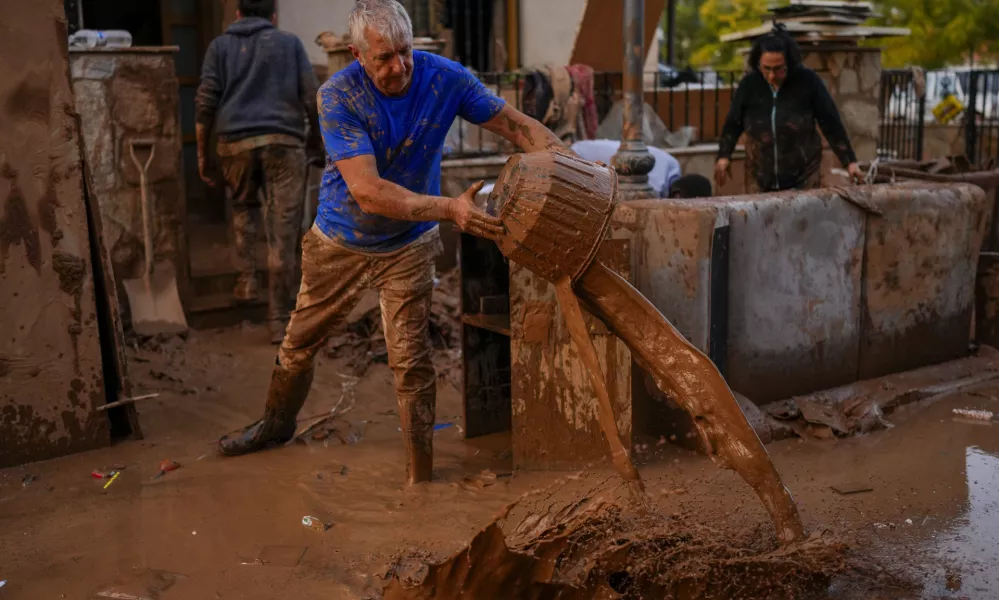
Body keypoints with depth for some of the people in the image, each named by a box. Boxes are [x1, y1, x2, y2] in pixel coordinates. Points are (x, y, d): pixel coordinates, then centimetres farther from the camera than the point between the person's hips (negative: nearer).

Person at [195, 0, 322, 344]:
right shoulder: (290, 43, 14)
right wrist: (317, 137, 21)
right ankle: (279, 320, -1)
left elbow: (206, 103, 5)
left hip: (236, 142, 2)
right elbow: (312, 97, 6)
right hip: (284, 142, -1)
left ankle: (246, 279, 19)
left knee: (243, 207, 29)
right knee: (283, 234, -1)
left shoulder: (220, 46, 15)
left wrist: (202, 154, 11)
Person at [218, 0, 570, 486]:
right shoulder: (338, 96, -27)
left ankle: (419, 478, 12)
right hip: (339, 243, 0)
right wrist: (449, 209, -46)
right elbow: (368, 192, -36)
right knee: (299, 343, 18)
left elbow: (517, 125, -12)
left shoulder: (444, 78, -19)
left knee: (411, 363, -4)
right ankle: (276, 424, 47)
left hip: (407, 248, 0)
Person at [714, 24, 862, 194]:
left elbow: (831, 123, -4)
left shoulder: (808, 81, -8)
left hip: (803, 177, -1)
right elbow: (733, 124, 7)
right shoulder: (749, 84, -4)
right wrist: (724, 156, -3)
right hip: (760, 178, 2)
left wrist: (849, 160, -4)